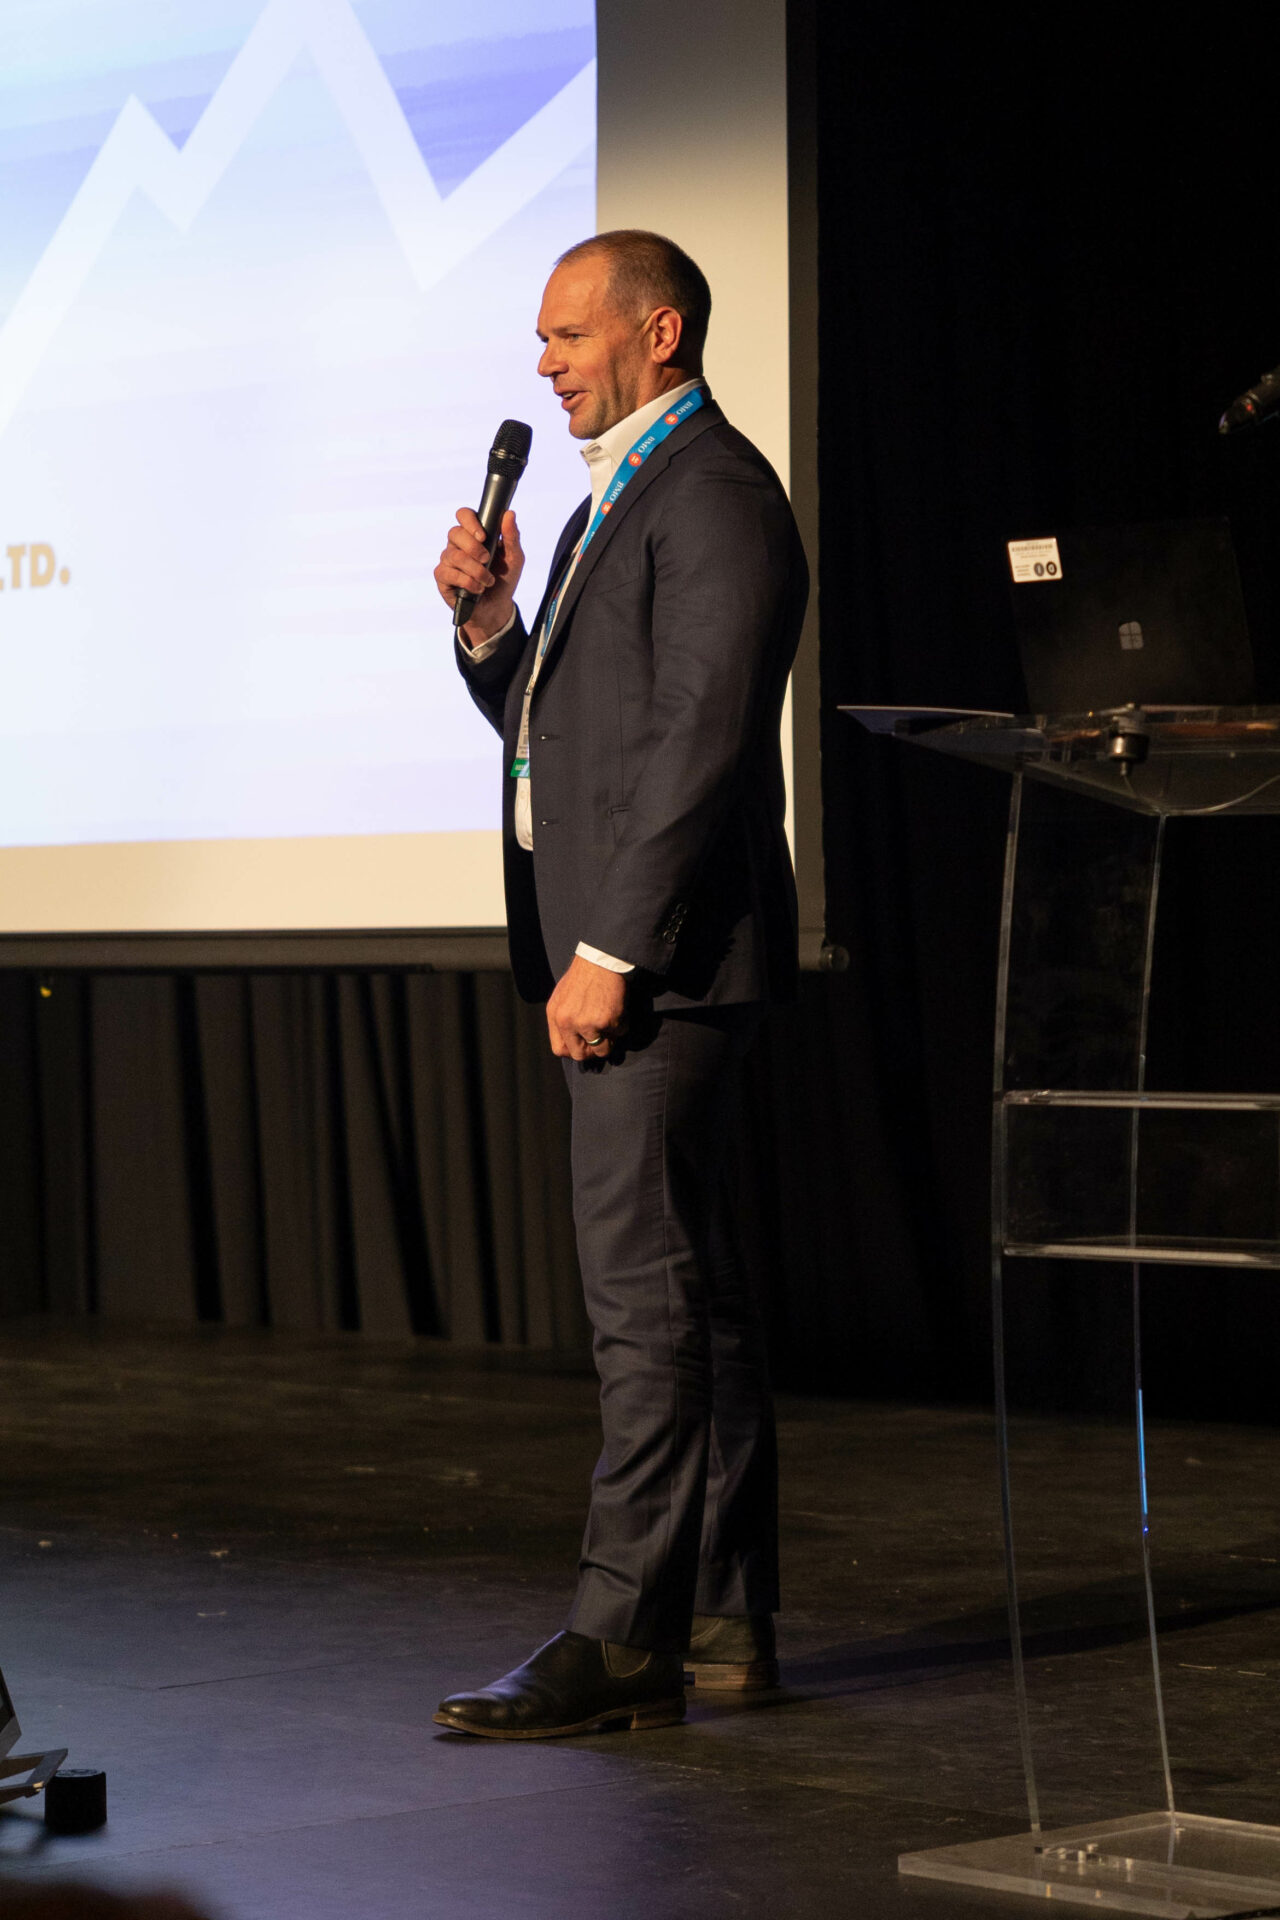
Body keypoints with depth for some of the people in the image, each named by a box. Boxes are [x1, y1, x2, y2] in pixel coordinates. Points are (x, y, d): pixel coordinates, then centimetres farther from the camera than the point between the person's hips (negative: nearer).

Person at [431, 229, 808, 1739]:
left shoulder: (713, 494, -11)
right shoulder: (615, 499, 21)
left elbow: (701, 739, -19)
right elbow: (558, 728, 24)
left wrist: (610, 951, -21)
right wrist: (492, 620, 6)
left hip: (663, 954, -11)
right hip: (617, 954, 11)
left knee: (645, 1293, -11)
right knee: (685, 1288, 12)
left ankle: (623, 1638, -10)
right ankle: (723, 1621, 17)